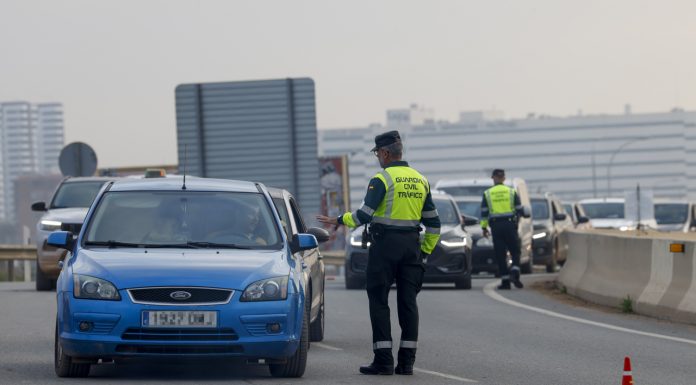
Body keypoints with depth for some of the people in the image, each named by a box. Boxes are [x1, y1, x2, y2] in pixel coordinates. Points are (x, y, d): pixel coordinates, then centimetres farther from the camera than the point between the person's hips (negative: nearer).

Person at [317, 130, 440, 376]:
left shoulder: (382, 179, -9)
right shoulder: (420, 180, 12)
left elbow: (365, 214, -16)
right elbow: (433, 222, 13)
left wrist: (338, 221, -2)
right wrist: (425, 251, 20)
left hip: (385, 244, -6)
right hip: (412, 245, 6)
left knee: (378, 301, 0)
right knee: (408, 302, 7)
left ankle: (383, 360, -5)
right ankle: (407, 360, 5)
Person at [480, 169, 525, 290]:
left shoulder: (487, 194, 4)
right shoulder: (512, 192, 4)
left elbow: (484, 213, 1)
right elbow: (520, 210, 5)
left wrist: (484, 227, 8)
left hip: (496, 226, 0)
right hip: (510, 224, 0)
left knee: (500, 255, 3)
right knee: (515, 251, 6)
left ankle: (505, 281, 0)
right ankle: (515, 273, -18)